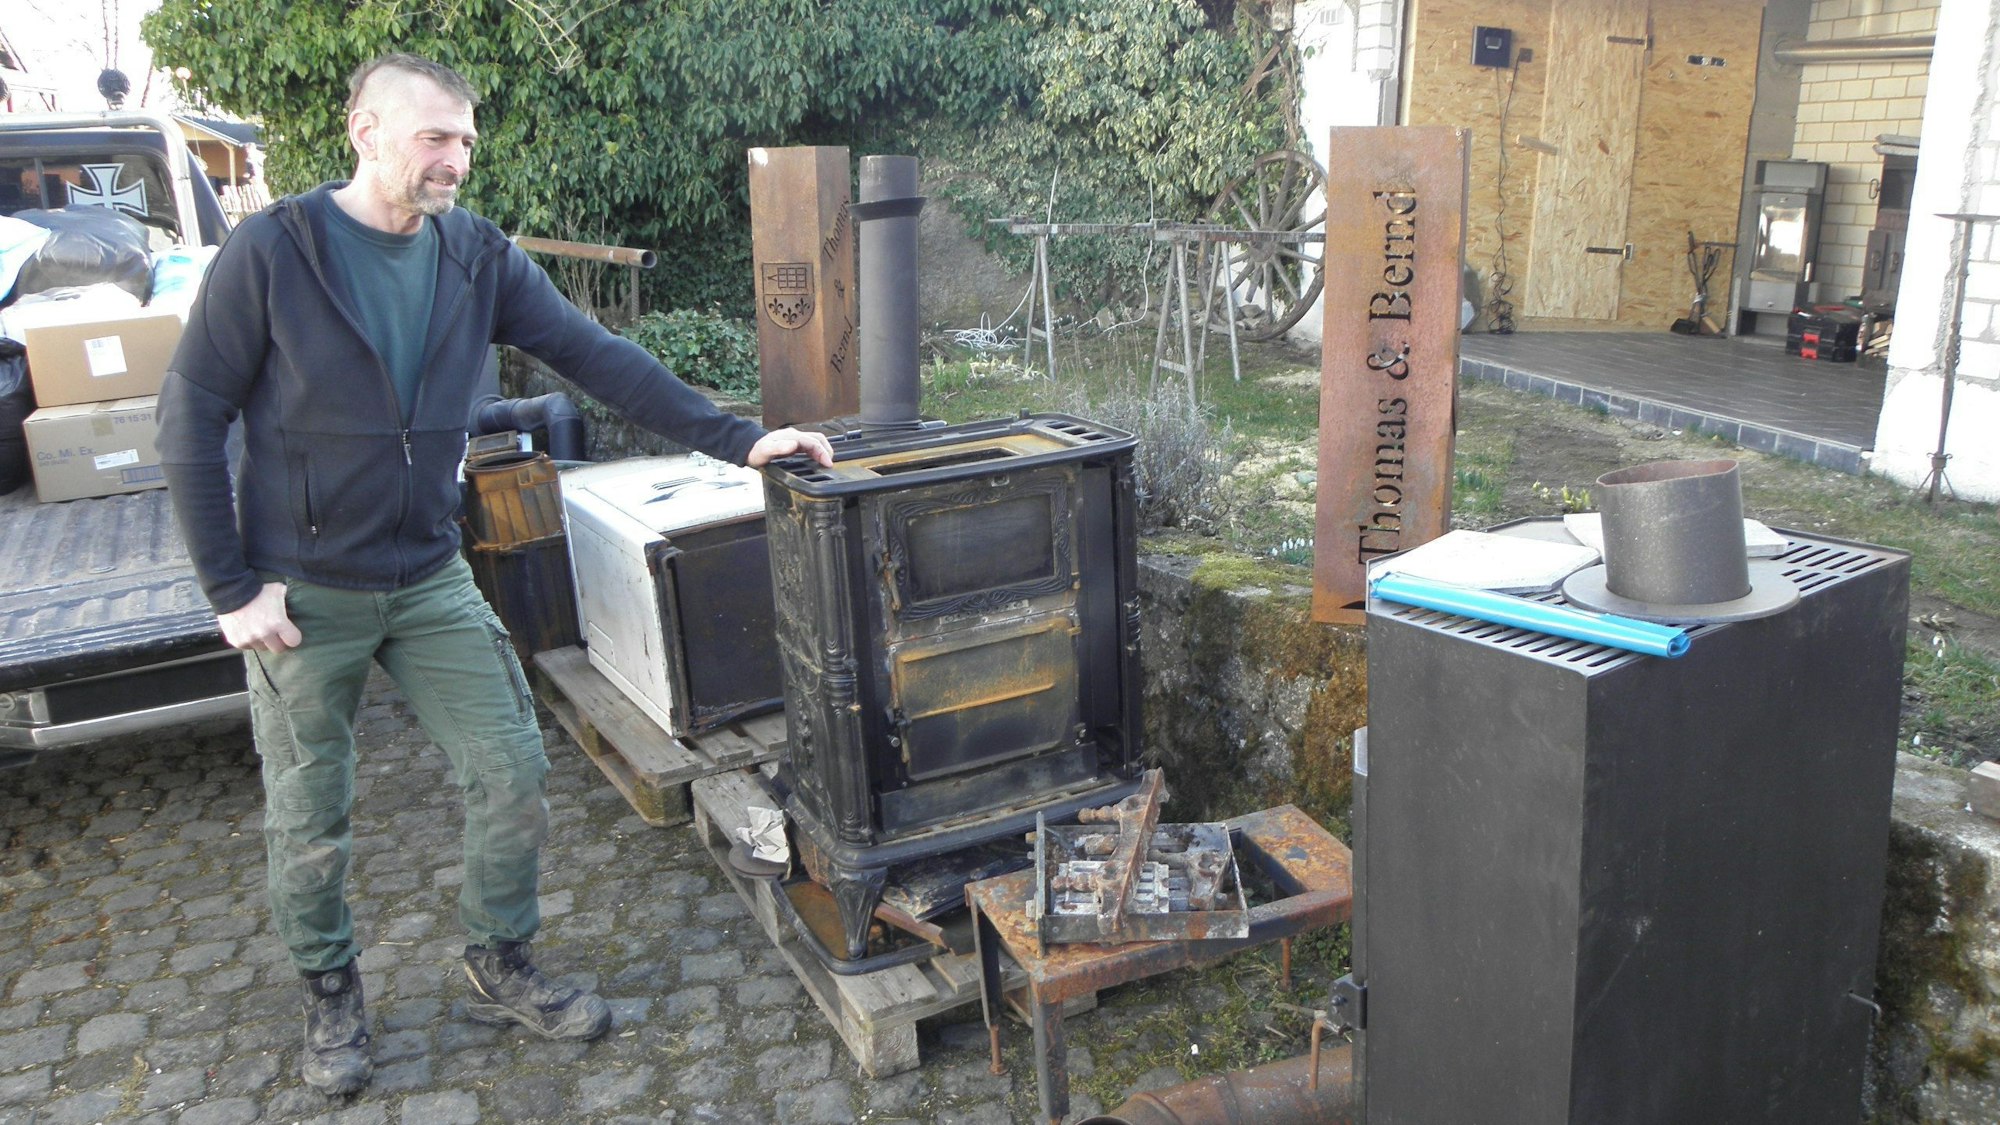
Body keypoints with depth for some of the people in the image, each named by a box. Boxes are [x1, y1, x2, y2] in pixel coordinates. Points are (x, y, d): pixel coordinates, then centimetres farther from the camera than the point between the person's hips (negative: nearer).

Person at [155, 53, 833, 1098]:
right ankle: (330, 999, 34)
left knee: (514, 778, 5)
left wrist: (732, 438, -13)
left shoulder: (476, 255, -1)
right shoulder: (270, 252, -13)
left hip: (431, 580, 4)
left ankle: (499, 967, 28)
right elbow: (191, 418, -10)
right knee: (309, 823, 10)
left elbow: (595, 354, -4)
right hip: (303, 595, -3)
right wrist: (232, 588, -13)